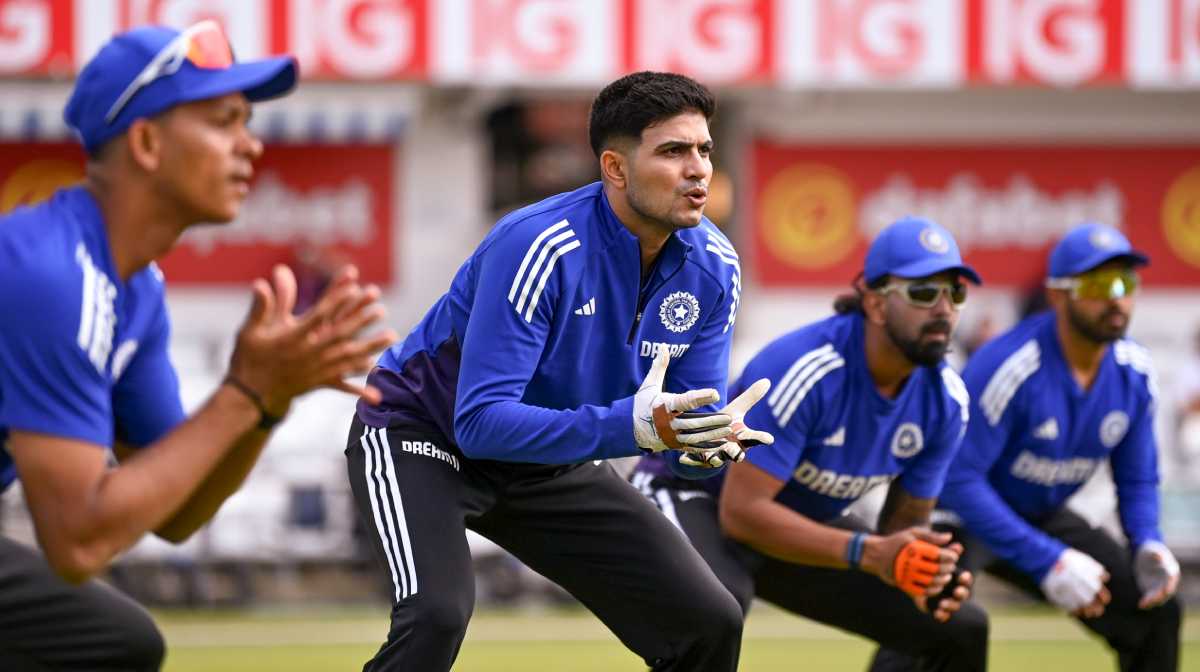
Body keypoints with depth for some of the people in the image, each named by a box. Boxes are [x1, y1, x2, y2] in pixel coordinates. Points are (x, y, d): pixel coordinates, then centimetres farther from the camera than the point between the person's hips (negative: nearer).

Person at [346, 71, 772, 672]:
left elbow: (688, 417, -4)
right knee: (437, 613, -33)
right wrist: (629, 425, -47)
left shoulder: (713, 267, -12)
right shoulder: (536, 246, -32)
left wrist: (706, 444, -30)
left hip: (551, 467, 6)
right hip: (422, 437, -6)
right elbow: (480, 421, -36)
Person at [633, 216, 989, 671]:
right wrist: (868, 552, -45)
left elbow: (907, 521, -1)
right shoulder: (805, 369, -33)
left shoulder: (945, 399, -12)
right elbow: (742, 510, -36)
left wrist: (923, 573, -27)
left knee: (960, 627, 1)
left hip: (801, 522, 7)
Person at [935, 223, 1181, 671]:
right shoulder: (1007, 366, -30)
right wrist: (1047, 561, -35)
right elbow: (958, 479, -31)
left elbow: (1137, 479, 6)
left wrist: (1147, 545, -17)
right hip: (963, 516, -7)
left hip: (1042, 518, 7)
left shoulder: (1134, 372, -8)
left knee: (1155, 612, 5)